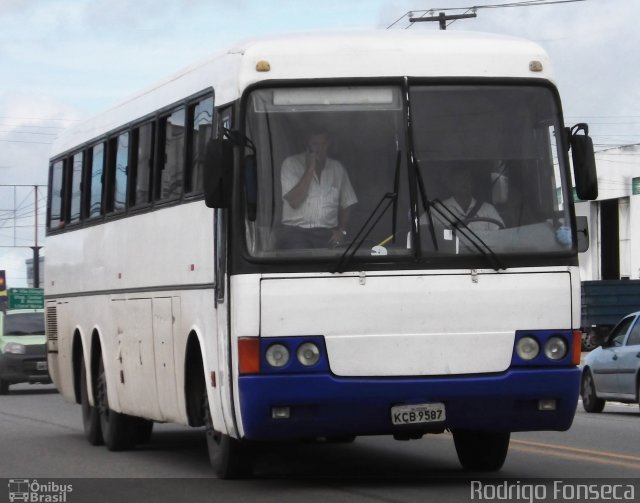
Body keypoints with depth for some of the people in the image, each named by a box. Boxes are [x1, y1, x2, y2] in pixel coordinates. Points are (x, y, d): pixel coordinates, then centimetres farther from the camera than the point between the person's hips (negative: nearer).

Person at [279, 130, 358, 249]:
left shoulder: (338, 169, 12)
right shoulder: (291, 163, 2)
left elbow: (346, 205, 16)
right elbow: (294, 202, -11)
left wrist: (341, 230, 0)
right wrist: (310, 169, -11)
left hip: (327, 233, 3)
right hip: (296, 230, -3)